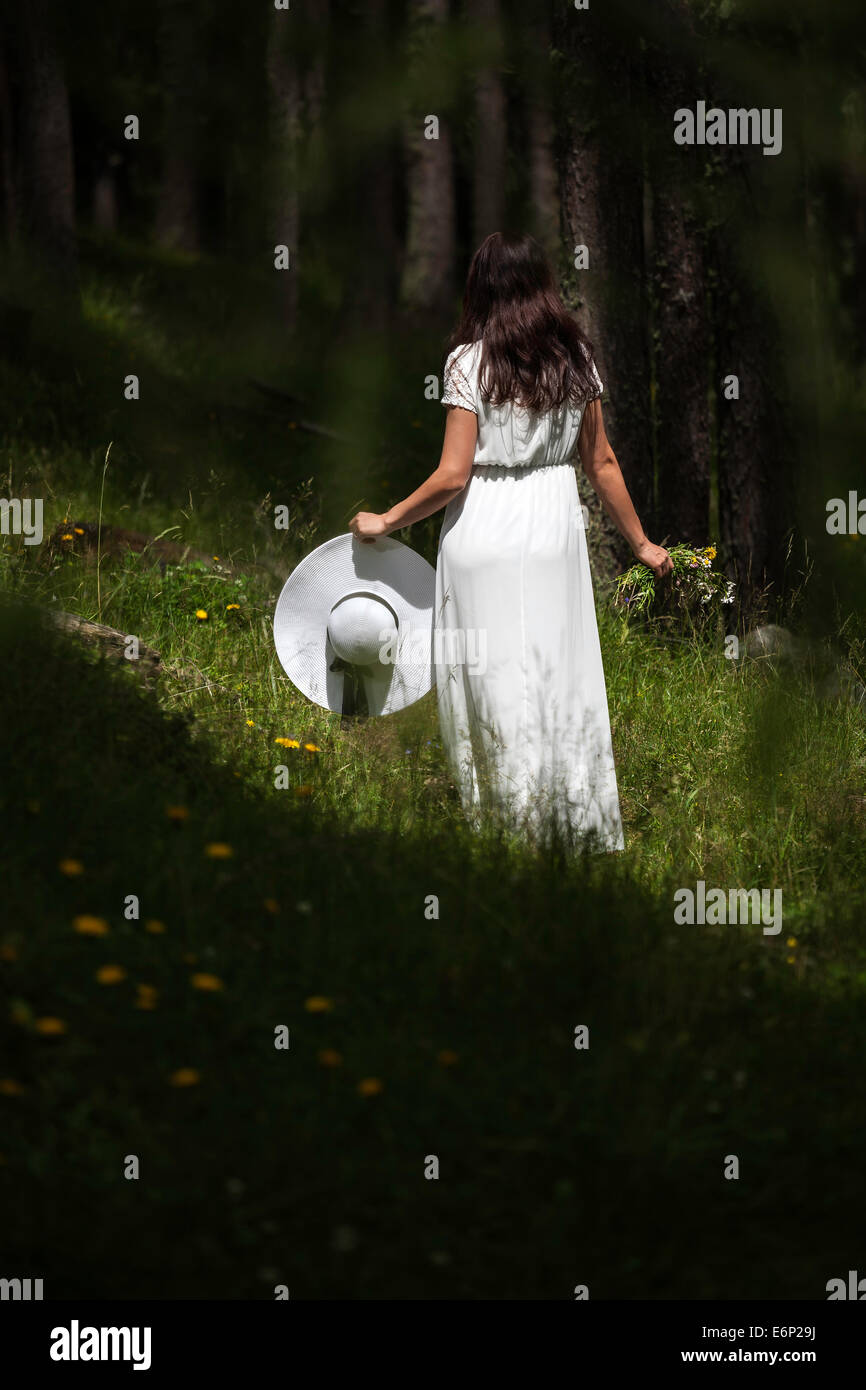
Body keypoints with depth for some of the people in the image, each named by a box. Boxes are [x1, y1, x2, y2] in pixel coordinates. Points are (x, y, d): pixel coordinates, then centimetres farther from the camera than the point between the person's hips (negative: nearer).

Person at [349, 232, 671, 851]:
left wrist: (385, 521, 0)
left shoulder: (470, 362, -10)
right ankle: (580, 831, 14)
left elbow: (452, 476, -13)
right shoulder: (576, 357, 3)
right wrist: (641, 543, 16)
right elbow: (601, 462, 7)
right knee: (561, 682, 10)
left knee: (497, 685, 3)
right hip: (555, 527, 4)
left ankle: (509, 824, 6)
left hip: (485, 531, -4)